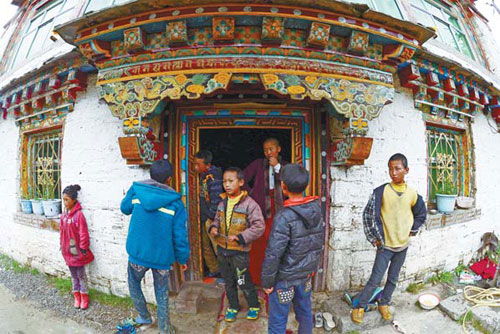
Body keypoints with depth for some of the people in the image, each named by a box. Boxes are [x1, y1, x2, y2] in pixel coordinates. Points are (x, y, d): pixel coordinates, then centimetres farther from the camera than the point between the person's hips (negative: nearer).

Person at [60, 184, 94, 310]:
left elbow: (83, 234, -18)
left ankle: (84, 297, 20)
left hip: (77, 251, -6)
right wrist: (62, 245, 14)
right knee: (73, 275, 17)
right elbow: (61, 231, 12)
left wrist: (83, 249, -15)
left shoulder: (79, 214, -19)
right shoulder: (64, 214, 2)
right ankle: (76, 296, 29)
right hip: (67, 251, 6)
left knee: (81, 275, 6)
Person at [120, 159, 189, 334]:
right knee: (162, 294, 16)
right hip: (162, 257, -1)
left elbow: (125, 208, 16)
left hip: (137, 253, 1)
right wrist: (183, 259, 5)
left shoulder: (136, 190, -6)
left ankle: (144, 316, 39)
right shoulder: (175, 202, -9)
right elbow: (180, 235, -9)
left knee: (134, 284, 28)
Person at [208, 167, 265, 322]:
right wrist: (213, 228, -4)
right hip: (222, 250, 6)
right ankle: (233, 306, 40)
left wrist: (240, 237, -25)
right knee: (228, 281, 20)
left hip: (239, 252, -6)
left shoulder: (249, 204, -16)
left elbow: (259, 227, -18)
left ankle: (254, 306, 33)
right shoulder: (222, 204, 4)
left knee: (244, 282, 7)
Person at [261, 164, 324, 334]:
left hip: (285, 277, -6)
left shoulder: (284, 217, -27)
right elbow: (320, 242, 6)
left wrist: (267, 282, -11)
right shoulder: (316, 209, -6)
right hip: (306, 274, 7)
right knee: (304, 312, 24)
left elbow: (273, 254, -24)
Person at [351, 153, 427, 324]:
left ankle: (384, 304, 37)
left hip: (403, 245, 4)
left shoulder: (412, 193, -3)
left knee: (393, 279, 17)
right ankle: (359, 307, 17)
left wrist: (411, 230, 7)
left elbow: (421, 214, 15)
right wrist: (374, 238, -9)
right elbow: (369, 215, -11)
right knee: (375, 280, 0)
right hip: (385, 245, -4)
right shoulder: (381, 191, -14)